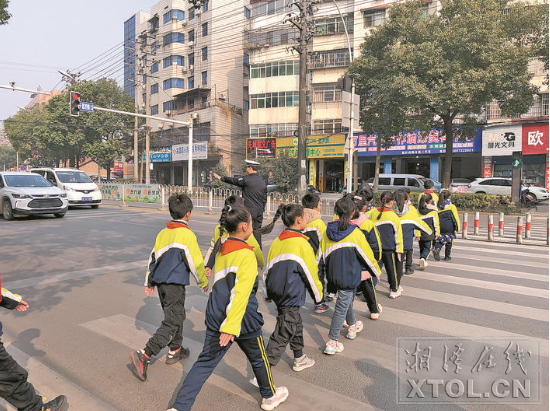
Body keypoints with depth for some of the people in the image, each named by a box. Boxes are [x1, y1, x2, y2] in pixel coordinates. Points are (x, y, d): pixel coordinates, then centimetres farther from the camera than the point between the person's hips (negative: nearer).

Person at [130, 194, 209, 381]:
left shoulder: (163, 233, 7)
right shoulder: (187, 235, -13)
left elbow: (153, 258, 12)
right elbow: (195, 262, -9)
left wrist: (149, 282, 22)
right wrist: (204, 282, 6)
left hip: (160, 283, 8)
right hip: (175, 285, -8)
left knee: (177, 315, 23)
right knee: (172, 323, -3)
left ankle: (175, 350, 35)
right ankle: (143, 355, -13)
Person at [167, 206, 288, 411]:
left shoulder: (221, 249, 3)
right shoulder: (246, 254, -19)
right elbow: (240, 293, -25)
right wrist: (231, 327, -25)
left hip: (215, 315, 6)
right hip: (242, 318, -6)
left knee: (205, 361, 12)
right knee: (258, 357, 18)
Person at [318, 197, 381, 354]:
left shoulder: (328, 231, -4)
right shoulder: (355, 233, -17)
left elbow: (320, 254, 3)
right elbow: (367, 255, -8)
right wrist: (377, 271, 8)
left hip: (334, 275, 6)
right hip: (349, 276, -6)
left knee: (347, 300, 27)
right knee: (342, 307, 1)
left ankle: (352, 327, 49)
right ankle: (332, 343, 7)